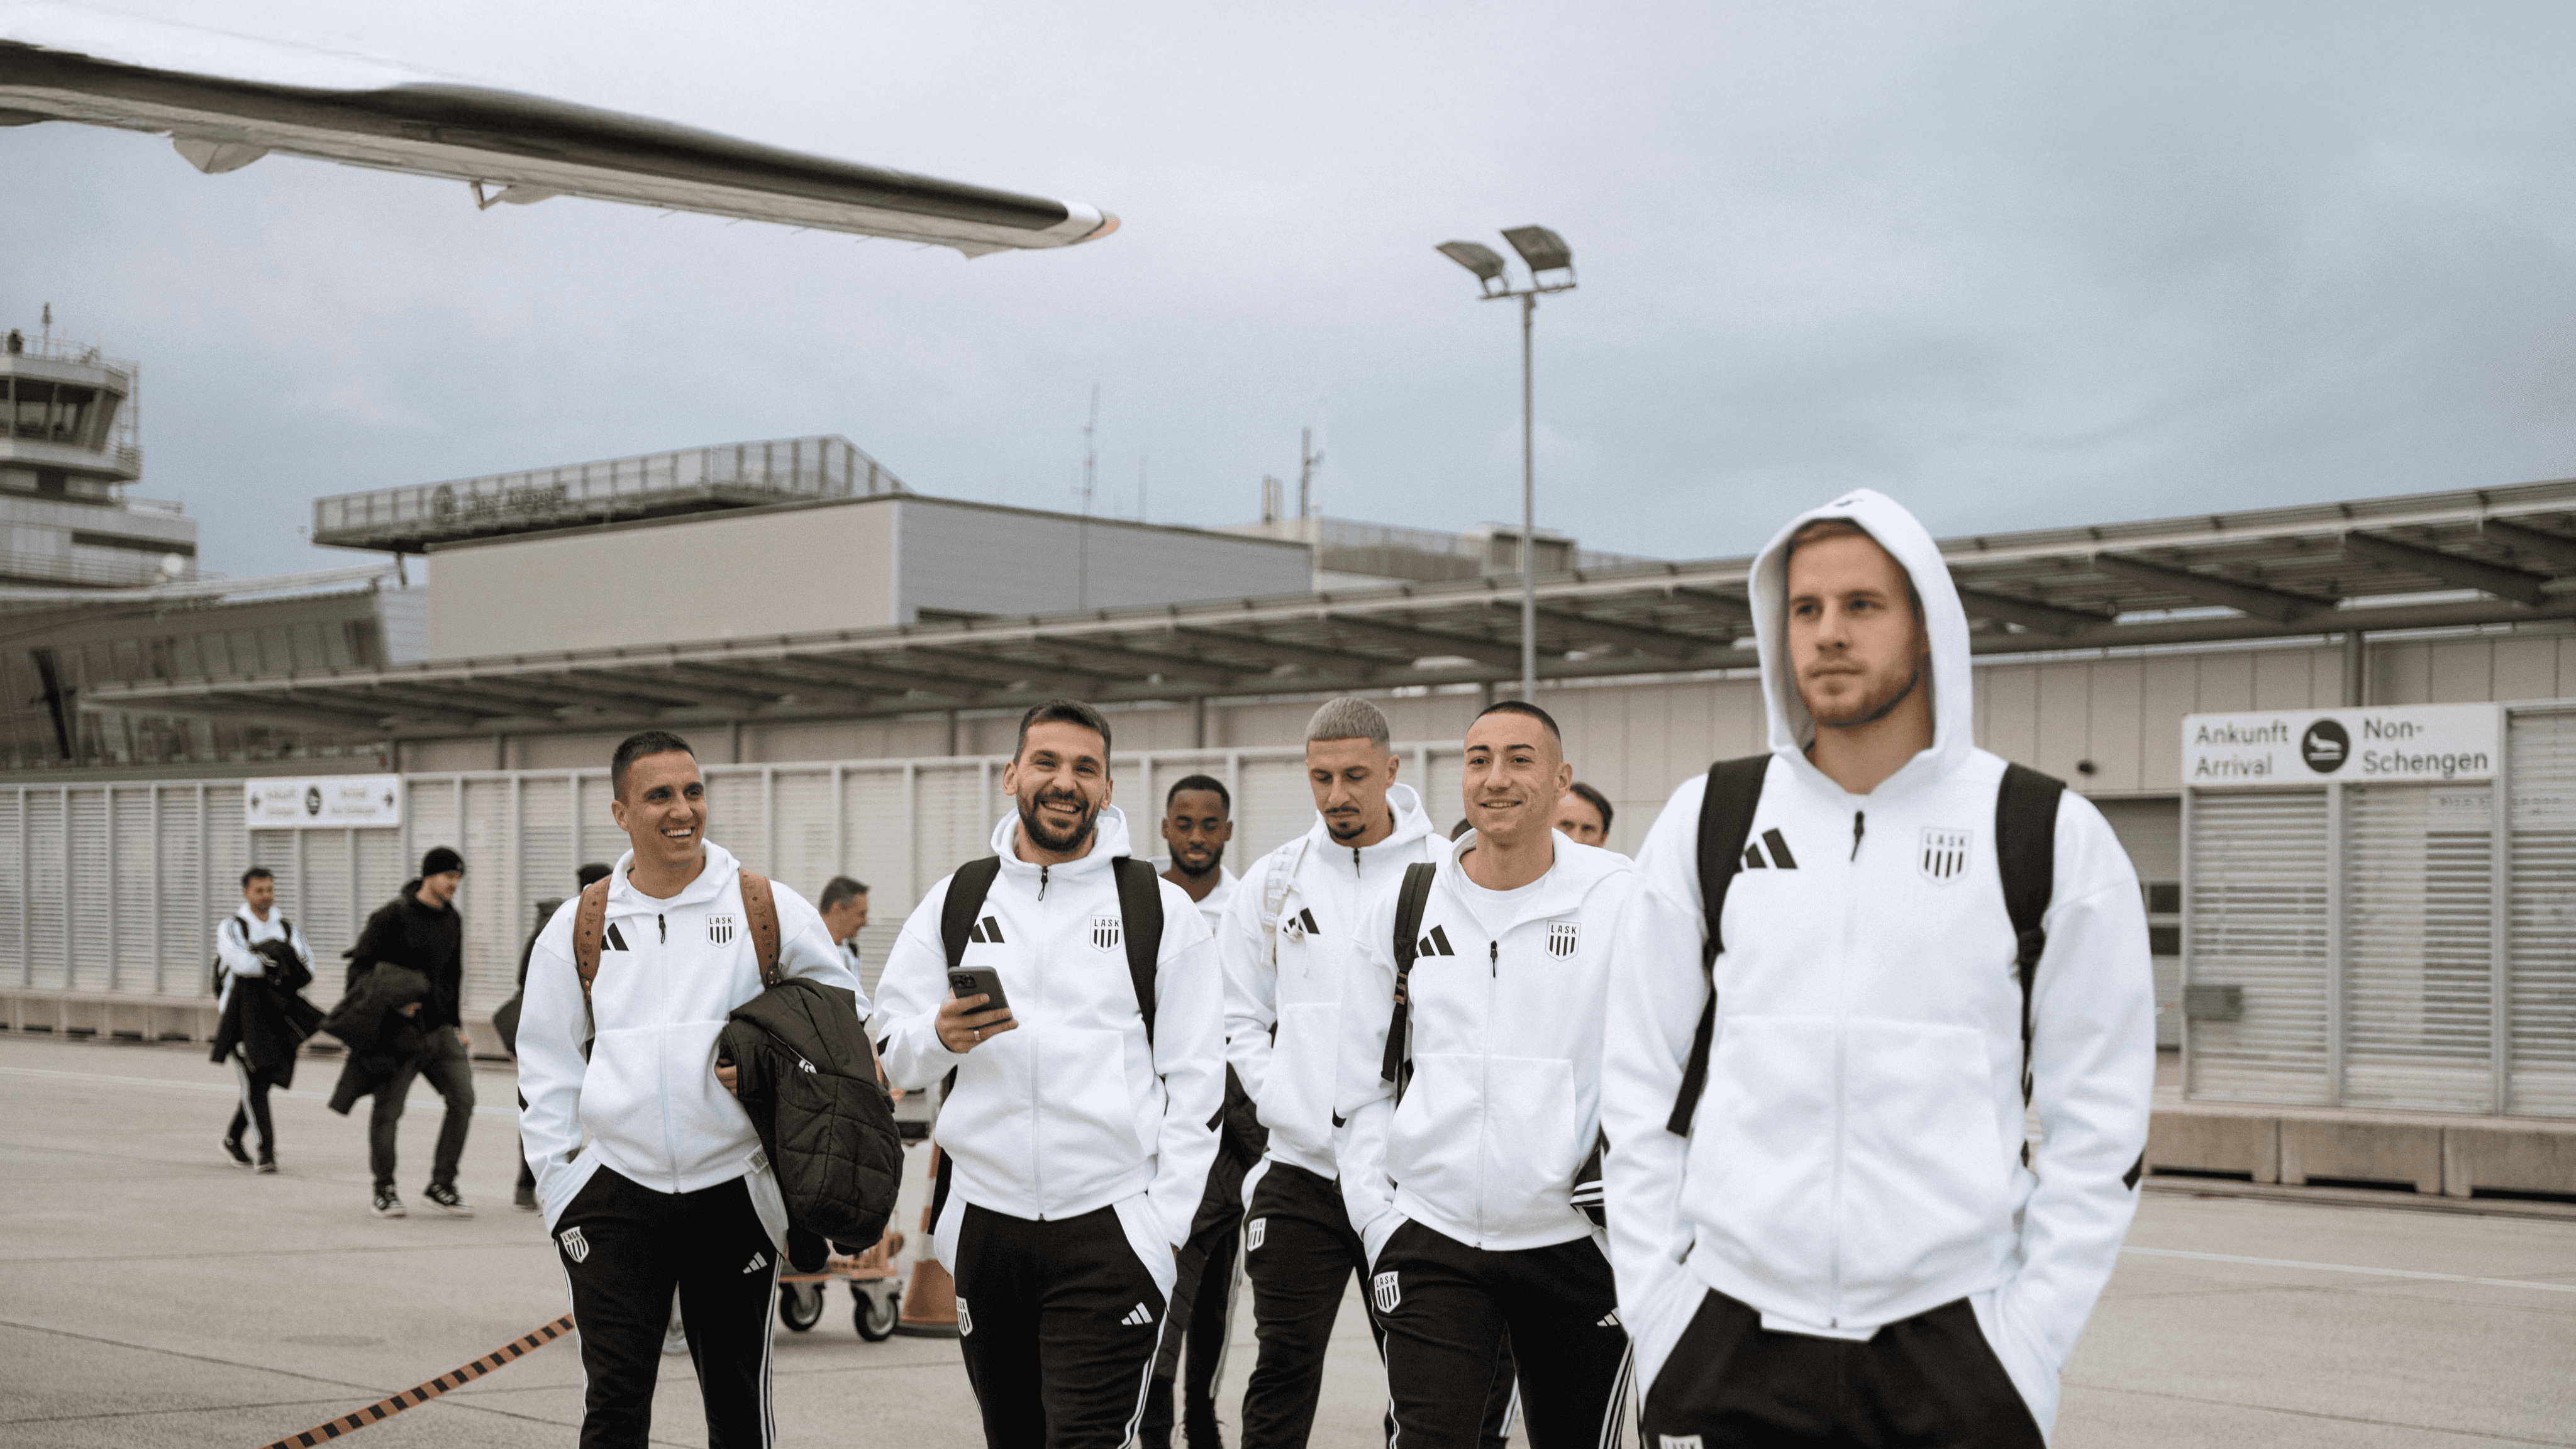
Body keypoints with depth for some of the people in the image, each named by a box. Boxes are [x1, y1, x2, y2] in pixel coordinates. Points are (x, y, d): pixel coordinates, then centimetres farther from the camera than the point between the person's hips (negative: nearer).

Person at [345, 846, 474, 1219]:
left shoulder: (452, 920, 11)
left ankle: (441, 1185, 4)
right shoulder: (392, 916, -10)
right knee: (388, 1110, -1)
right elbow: (361, 964, -9)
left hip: (440, 1030, 6)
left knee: (463, 1099, -5)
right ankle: (385, 1190, 15)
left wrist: (456, 1026, 21)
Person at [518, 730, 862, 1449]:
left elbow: (848, 1014, 11)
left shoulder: (769, 910, 0)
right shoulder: (580, 925, 4)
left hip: (735, 1193, 0)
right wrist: (559, 1186, 4)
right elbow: (547, 1068, 10)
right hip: (615, 1193, 0)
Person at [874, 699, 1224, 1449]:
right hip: (984, 1217, 3)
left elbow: (1198, 1079, 2)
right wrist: (942, 1037, -14)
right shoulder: (956, 900, 10)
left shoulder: (1160, 908, 3)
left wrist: (1167, 1220, -6)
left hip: (1110, 1226, -3)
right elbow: (891, 1052, 9)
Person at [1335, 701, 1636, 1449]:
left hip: (1574, 1240, -1)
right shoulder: (1401, 907, 6)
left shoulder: (1617, 902, -2)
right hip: (1432, 1236, 1)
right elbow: (1364, 1086, 12)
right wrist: (1376, 1216, 4)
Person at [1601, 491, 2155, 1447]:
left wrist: (2032, 1338, -5)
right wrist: (1656, 1313, 1)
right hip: (1728, 1346, 2)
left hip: (1953, 1347, -1)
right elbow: (1641, 1090, 9)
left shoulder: (2052, 839, 2)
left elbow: (2098, 1120, 2)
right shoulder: (1705, 822, 7)